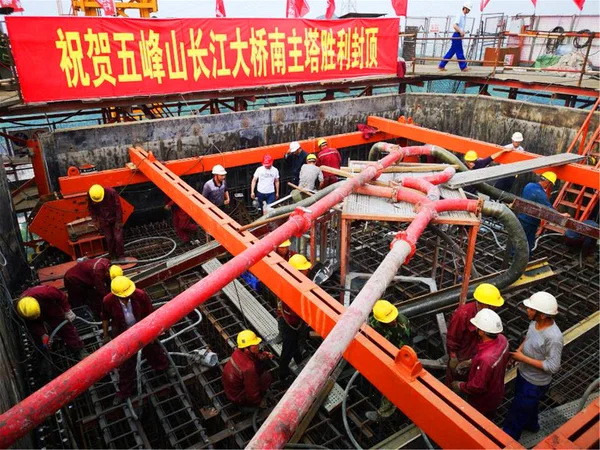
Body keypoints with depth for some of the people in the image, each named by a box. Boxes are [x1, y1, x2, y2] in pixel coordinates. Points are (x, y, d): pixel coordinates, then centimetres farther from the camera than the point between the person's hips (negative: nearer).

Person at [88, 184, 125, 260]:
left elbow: (118, 207, -18)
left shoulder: (111, 192, -28)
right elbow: (91, 208, 0)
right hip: (104, 221, 2)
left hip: (115, 219, -2)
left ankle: (121, 256, 15)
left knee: (118, 238, -3)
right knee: (109, 239, 7)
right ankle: (112, 257, 24)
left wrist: (119, 222, -14)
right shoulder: (90, 195, -18)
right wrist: (96, 221, 0)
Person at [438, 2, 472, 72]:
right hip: (456, 36, -10)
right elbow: (454, 25, -22)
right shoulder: (460, 15, -11)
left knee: (451, 52, 9)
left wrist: (462, 32, 12)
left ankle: (441, 66, 12)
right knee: (459, 52, -3)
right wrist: (461, 32, -23)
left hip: (459, 36, 10)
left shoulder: (464, 16, 17)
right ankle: (463, 67, 3)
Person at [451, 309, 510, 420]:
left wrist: (460, 386, -12)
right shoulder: (502, 339, -20)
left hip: (483, 401, -7)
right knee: (488, 421, 33)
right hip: (496, 393, 7)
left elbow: (478, 386, -31)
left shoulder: (486, 358, -45)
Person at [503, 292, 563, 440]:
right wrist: (517, 351, -6)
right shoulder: (535, 321, -13)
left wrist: (523, 358, -28)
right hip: (523, 373, 7)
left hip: (535, 382, -7)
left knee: (517, 411, 11)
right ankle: (531, 424, 60)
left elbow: (553, 367, -29)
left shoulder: (553, 337, -37)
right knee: (528, 403, 33)